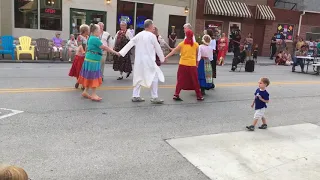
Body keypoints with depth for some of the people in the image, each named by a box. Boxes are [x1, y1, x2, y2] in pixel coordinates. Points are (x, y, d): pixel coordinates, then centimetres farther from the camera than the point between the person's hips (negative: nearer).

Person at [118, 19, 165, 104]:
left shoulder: (139, 35, 9)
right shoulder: (152, 36, -8)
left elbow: (130, 43, 6)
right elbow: (158, 48, -1)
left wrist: (121, 52, 7)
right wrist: (162, 59, 12)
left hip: (139, 60, 7)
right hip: (148, 60, -7)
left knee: (138, 77, 16)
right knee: (154, 77, 2)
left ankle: (135, 96, 18)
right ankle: (154, 97, 1)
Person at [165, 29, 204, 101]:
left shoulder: (182, 43, 2)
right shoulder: (196, 44, 2)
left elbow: (174, 51, -1)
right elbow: (197, 55, 12)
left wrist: (166, 57, 1)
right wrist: (196, 61, 27)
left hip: (183, 64, 1)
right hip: (192, 65, -1)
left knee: (180, 80, 8)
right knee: (195, 81, 9)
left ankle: (176, 95, 3)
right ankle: (199, 96, 17)